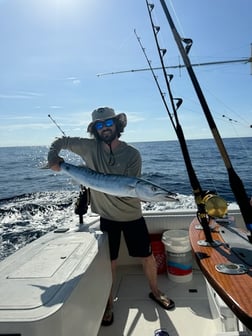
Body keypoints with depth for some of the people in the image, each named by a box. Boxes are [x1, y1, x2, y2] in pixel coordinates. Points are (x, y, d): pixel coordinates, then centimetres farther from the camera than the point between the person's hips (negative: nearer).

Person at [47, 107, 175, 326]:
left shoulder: (132, 154, -11)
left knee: (148, 257, 12)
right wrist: (53, 158, -14)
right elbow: (60, 142, 5)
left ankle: (155, 292, 40)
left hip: (132, 216, 0)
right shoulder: (90, 147, -7)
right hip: (107, 216, 0)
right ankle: (109, 304, 34)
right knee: (110, 262, 10)